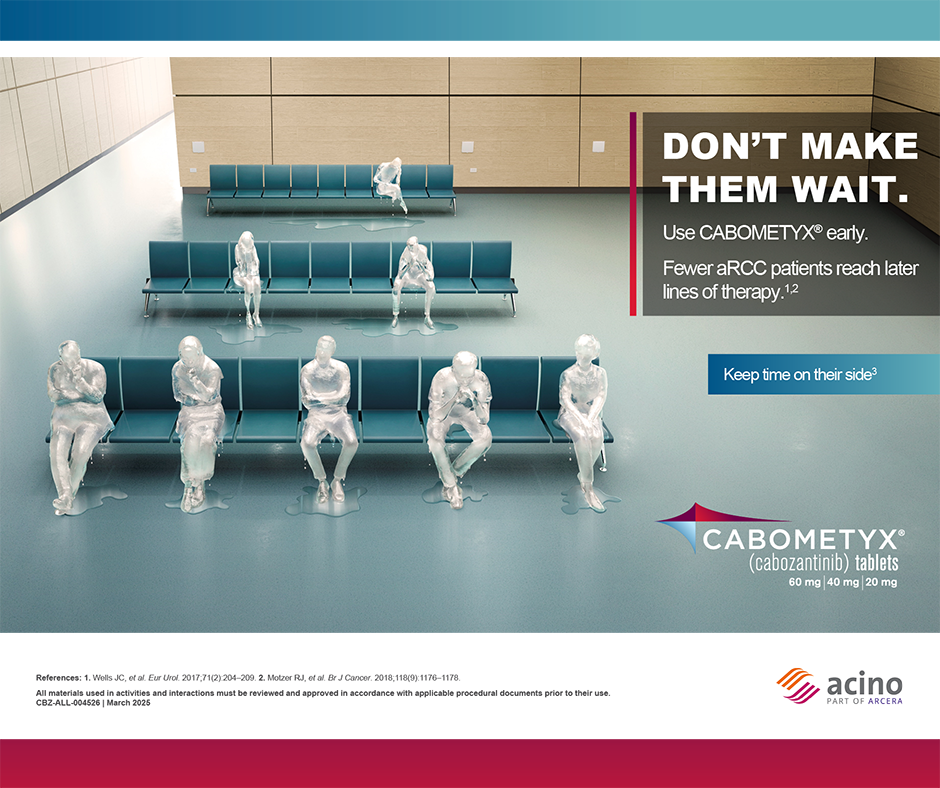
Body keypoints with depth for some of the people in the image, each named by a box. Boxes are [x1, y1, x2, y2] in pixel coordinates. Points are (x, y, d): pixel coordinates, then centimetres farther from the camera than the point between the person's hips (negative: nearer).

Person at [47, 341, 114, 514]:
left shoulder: (95, 369, -1)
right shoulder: (55, 370, 7)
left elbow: (97, 397, -6)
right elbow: (53, 395, 0)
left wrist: (80, 381, -21)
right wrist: (83, 395, -5)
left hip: (91, 417, -2)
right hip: (64, 416, 2)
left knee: (81, 451, -27)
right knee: (57, 450, -25)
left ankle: (70, 495, -18)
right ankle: (65, 496, -31)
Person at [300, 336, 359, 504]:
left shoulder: (341, 368, 3)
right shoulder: (307, 370, 3)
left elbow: (344, 397, -6)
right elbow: (307, 401, -4)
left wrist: (319, 398, -11)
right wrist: (332, 397, -10)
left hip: (338, 414, 0)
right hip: (316, 415, 0)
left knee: (352, 442, -29)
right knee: (307, 443, -30)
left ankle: (337, 480, -8)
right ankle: (322, 482, -8)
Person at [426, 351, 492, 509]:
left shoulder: (481, 381, -27)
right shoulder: (441, 378, -32)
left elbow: (484, 419, -26)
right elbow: (436, 416, -33)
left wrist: (474, 401, -45)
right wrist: (456, 398, -45)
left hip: (467, 413, 2)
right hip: (443, 412, -2)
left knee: (485, 437, -26)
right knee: (435, 437, -32)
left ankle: (453, 472, -9)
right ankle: (450, 485, -18)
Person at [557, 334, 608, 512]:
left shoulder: (600, 374, 7)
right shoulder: (568, 374, 0)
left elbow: (600, 398, 0)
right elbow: (565, 399, -8)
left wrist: (591, 418, -17)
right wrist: (581, 419, -21)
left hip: (591, 413, 3)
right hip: (570, 413, -3)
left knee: (597, 437, -32)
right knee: (582, 436, -34)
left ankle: (583, 476, -15)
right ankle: (589, 490, -34)